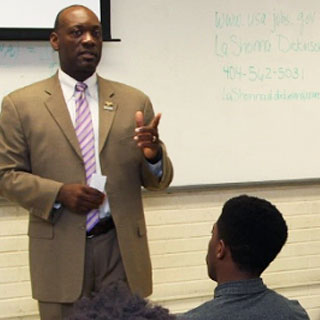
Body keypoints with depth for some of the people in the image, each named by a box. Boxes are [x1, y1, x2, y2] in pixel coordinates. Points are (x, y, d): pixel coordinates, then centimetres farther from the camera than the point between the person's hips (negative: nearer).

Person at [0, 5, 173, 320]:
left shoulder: (134, 101, 7)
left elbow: (157, 181, 8)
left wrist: (154, 155, -15)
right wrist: (58, 194, -16)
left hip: (122, 248, 2)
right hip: (60, 251, -1)